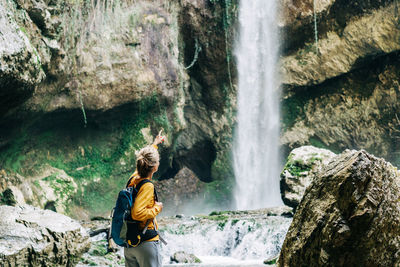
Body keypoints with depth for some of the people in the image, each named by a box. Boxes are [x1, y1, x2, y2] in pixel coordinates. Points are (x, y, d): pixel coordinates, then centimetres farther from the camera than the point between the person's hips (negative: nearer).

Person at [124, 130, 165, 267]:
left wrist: (155, 144, 42)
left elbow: (143, 162, 26)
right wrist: (156, 208, -13)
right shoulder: (147, 186, -20)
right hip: (146, 244, -8)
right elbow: (137, 214, -29)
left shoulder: (133, 179, 4)